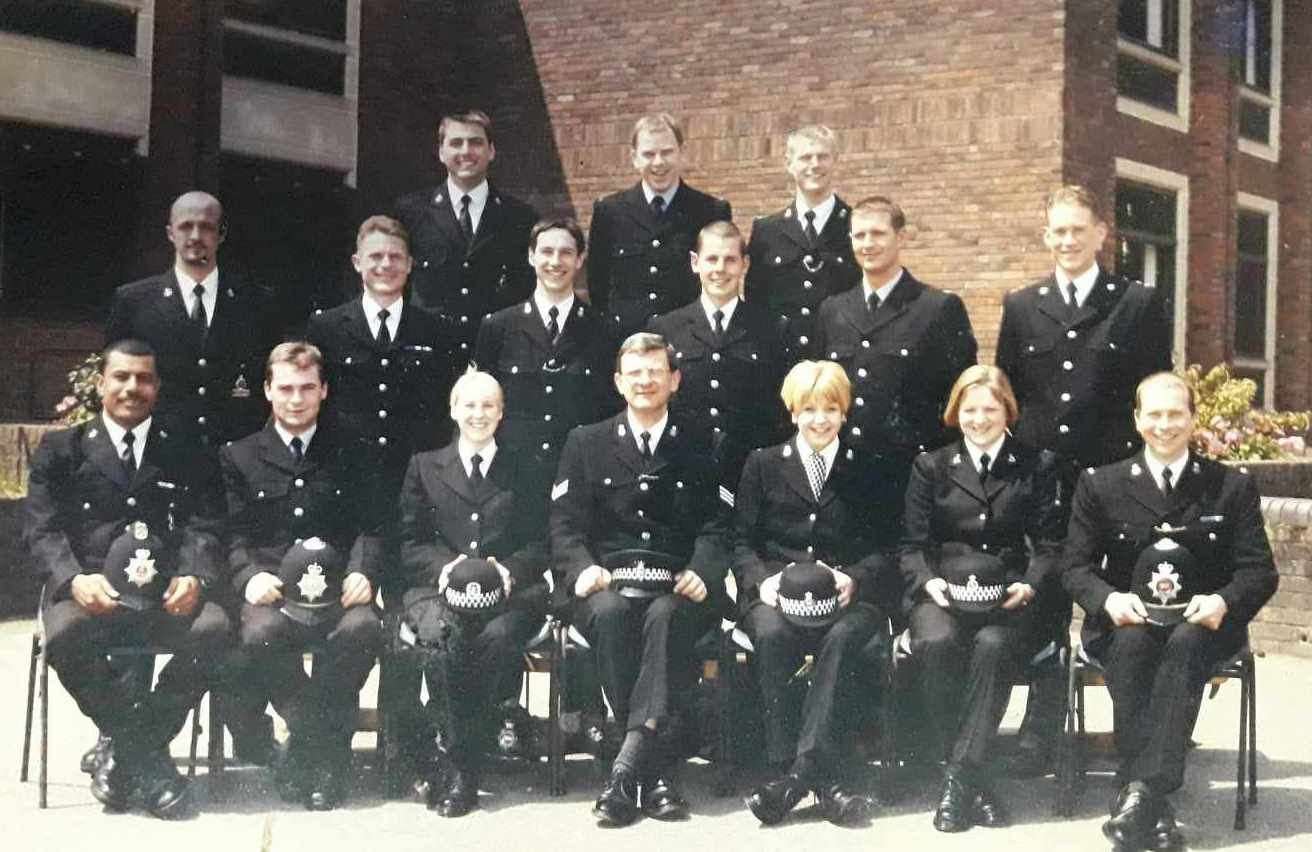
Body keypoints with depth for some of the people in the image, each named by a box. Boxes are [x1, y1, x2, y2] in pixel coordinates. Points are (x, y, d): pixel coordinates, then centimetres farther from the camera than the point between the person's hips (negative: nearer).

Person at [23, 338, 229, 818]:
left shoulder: (183, 456, 19)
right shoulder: (61, 450, 15)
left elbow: (202, 528, 8)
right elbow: (41, 529, 3)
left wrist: (194, 577, -16)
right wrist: (74, 579, -18)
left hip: (164, 596, 1)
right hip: (88, 592, -1)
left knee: (215, 627, -30)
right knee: (65, 635, -35)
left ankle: (128, 751, -15)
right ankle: (146, 757, -18)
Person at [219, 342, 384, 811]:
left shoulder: (349, 453, 17)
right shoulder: (238, 457, 16)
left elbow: (369, 526, 11)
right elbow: (233, 534, 8)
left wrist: (362, 573, -10)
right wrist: (250, 575, -13)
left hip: (337, 590, 0)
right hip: (272, 588, 0)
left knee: (363, 628, -34)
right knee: (260, 635, -35)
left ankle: (309, 747, -16)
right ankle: (326, 743, -16)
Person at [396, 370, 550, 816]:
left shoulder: (524, 469, 19)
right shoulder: (424, 467, 19)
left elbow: (541, 543, 12)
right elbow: (409, 543, 11)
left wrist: (509, 570, -10)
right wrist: (444, 566, -10)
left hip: (509, 591, 0)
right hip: (440, 589, 0)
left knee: (497, 638, -35)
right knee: (441, 638, -35)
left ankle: (462, 773, -25)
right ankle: (461, 765, -28)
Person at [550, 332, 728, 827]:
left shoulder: (699, 451, 17)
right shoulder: (586, 444, 16)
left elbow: (714, 526, 9)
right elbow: (565, 524, 8)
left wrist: (700, 572, -12)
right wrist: (583, 567, -13)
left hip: (675, 589, 0)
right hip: (607, 584, 0)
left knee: (667, 617, -35)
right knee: (610, 615, -35)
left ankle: (628, 765, -42)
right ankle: (658, 766, -34)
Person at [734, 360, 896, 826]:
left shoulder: (866, 471, 18)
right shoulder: (762, 465, 17)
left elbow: (885, 544, 11)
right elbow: (742, 541, 11)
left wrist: (854, 577, -9)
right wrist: (762, 579, -9)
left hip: (846, 596, 0)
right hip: (777, 595, 0)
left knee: (843, 640, -36)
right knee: (771, 636, -35)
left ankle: (801, 771, -38)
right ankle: (823, 778, -34)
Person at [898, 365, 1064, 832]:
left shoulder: (1037, 466, 14)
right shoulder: (930, 466, 16)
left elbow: (1050, 543, 8)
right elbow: (912, 544, 10)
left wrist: (1030, 585, -12)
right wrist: (928, 581, -11)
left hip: (1010, 599, -1)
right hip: (944, 595, 1)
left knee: (993, 646, -35)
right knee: (938, 644, -34)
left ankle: (960, 777, -31)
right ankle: (975, 780, -21)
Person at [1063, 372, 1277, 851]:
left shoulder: (1232, 486, 9)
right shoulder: (1100, 484, 10)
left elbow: (1260, 571, 4)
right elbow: (1075, 566, 5)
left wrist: (1224, 601, -19)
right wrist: (1109, 598, -18)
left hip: (1201, 623, 0)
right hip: (1126, 621, 0)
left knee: (1185, 645, -36)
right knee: (1132, 644, -35)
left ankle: (1140, 792, -46)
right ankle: (1154, 809, -41)